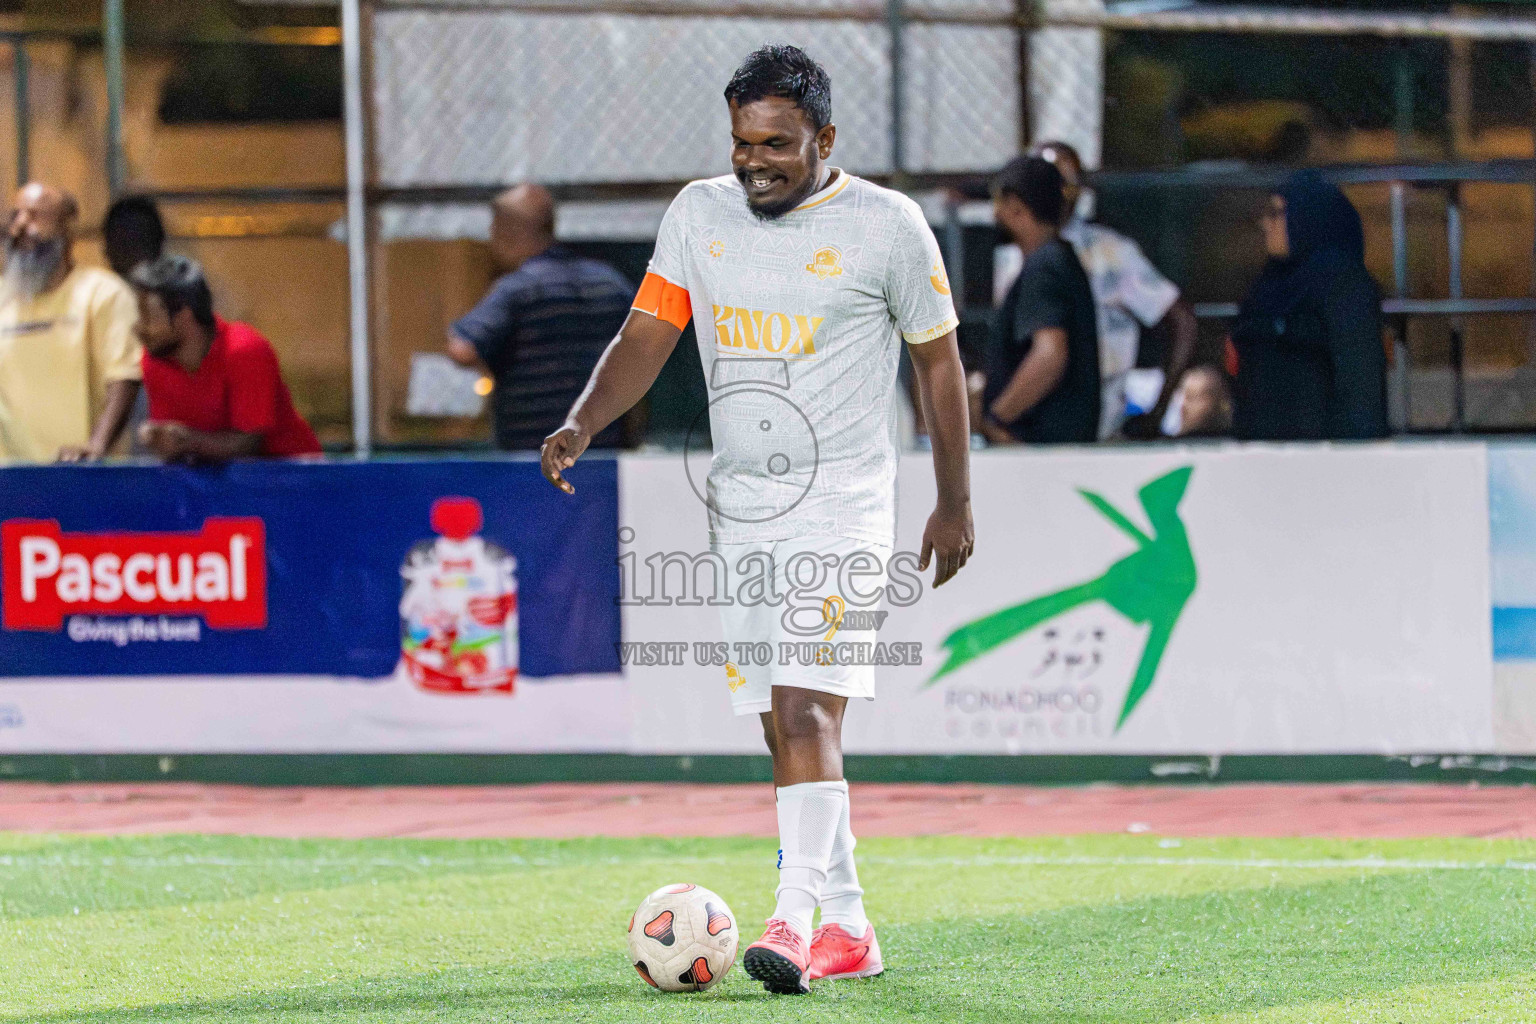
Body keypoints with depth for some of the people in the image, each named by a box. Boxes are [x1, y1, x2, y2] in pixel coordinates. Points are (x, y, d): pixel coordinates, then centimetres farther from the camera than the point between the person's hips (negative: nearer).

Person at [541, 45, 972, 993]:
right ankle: (848, 930, 17)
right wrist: (582, 424, -14)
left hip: (842, 500, -5)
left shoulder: (886, 224, -5)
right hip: (740, 505, 5)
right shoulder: (700, 213, 6)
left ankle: (795, 919, -26)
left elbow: (939, 360, 3)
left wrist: (955, 504, 4)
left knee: (808, 712, -19)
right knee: (785, 728, 8)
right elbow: (647, 334, 5)